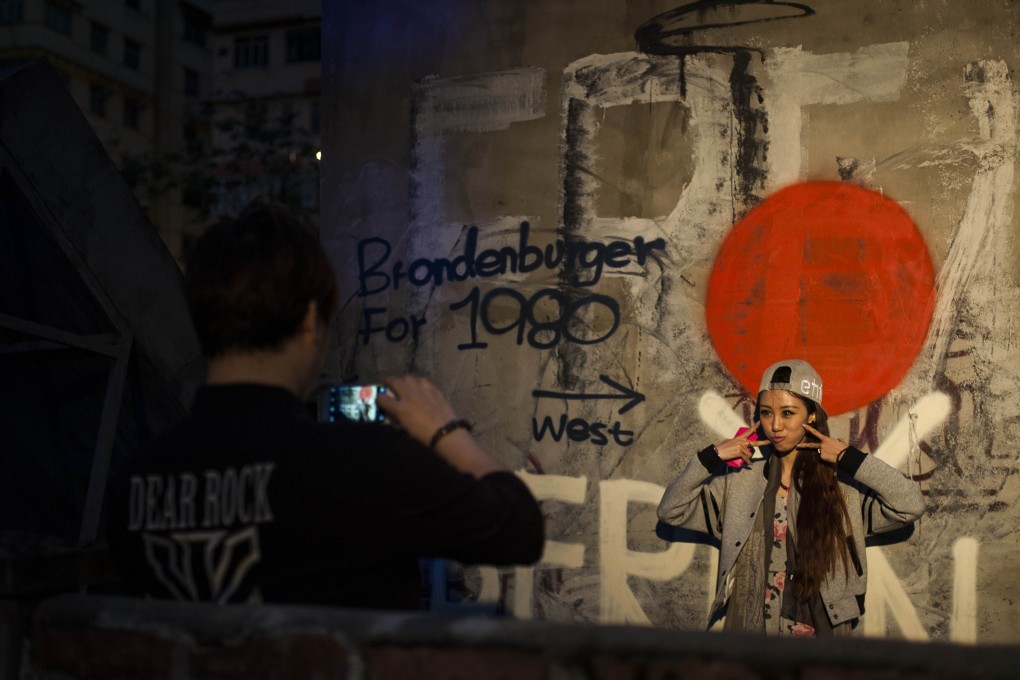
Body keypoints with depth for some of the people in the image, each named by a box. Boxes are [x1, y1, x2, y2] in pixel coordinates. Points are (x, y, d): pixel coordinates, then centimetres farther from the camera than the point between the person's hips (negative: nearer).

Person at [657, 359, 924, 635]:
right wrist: (710, 458, -12)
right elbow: (670, 511, -2)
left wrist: (850, 459, -17)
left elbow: (911, 505, -18)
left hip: (821, 630, -1)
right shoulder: (738, 478, 0)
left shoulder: (844, 483, -6)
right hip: (745, 627, 1)